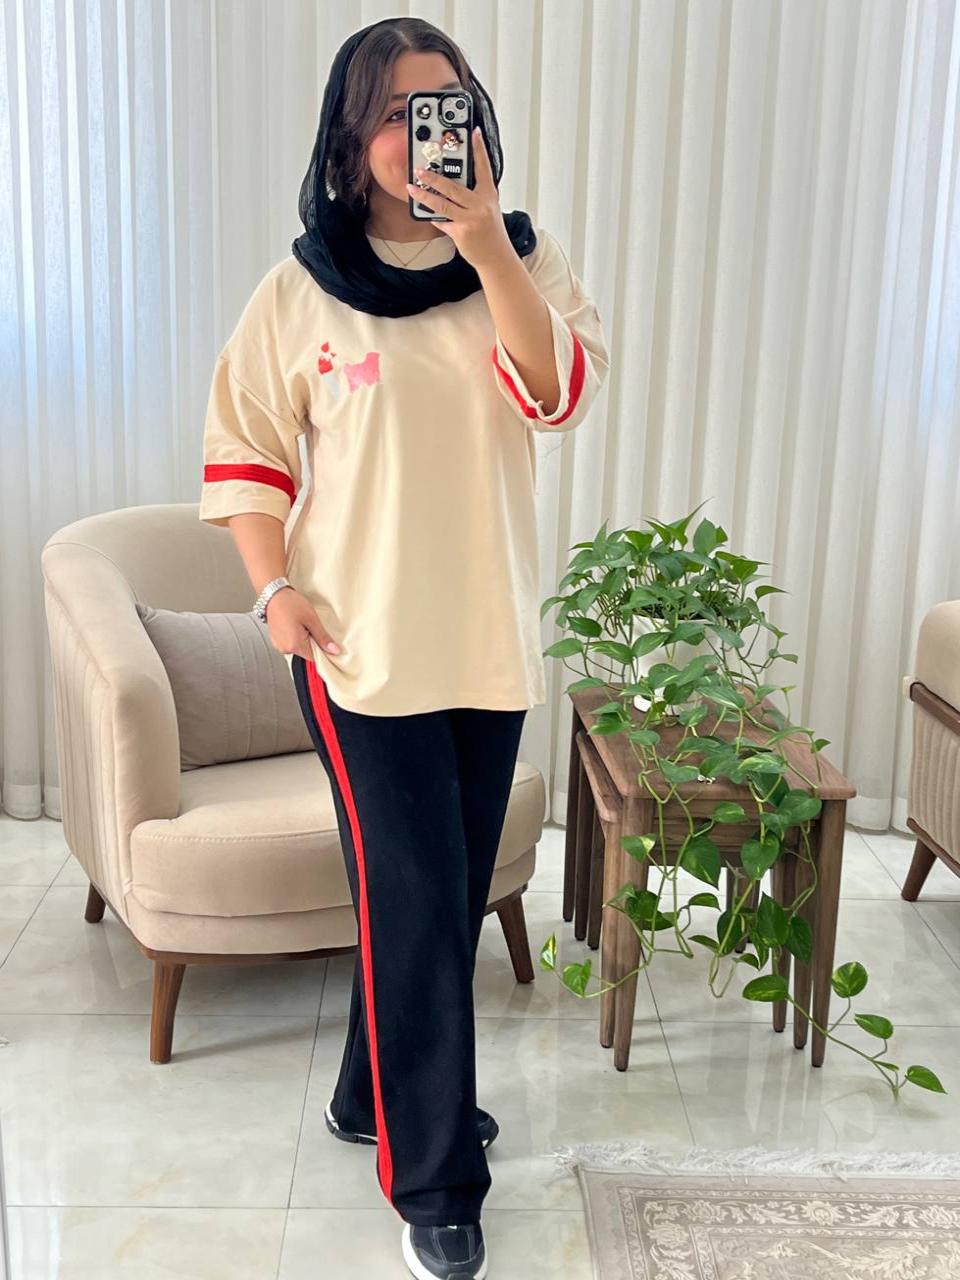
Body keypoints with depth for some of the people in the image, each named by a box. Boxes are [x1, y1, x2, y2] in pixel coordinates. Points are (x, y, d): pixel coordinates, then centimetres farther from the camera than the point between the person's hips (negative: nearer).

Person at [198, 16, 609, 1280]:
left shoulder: (526, 256, 3)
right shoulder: (303, 287, -3)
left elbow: (563, 393, -14)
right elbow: (242, 444, 2)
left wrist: (488, 249, -25)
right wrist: (277, 588, -8)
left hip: (493, 640, 4)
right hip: (363, 645, -3)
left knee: (450, 895, 15)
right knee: (414, 904, -1)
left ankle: (381, 1095, 38)